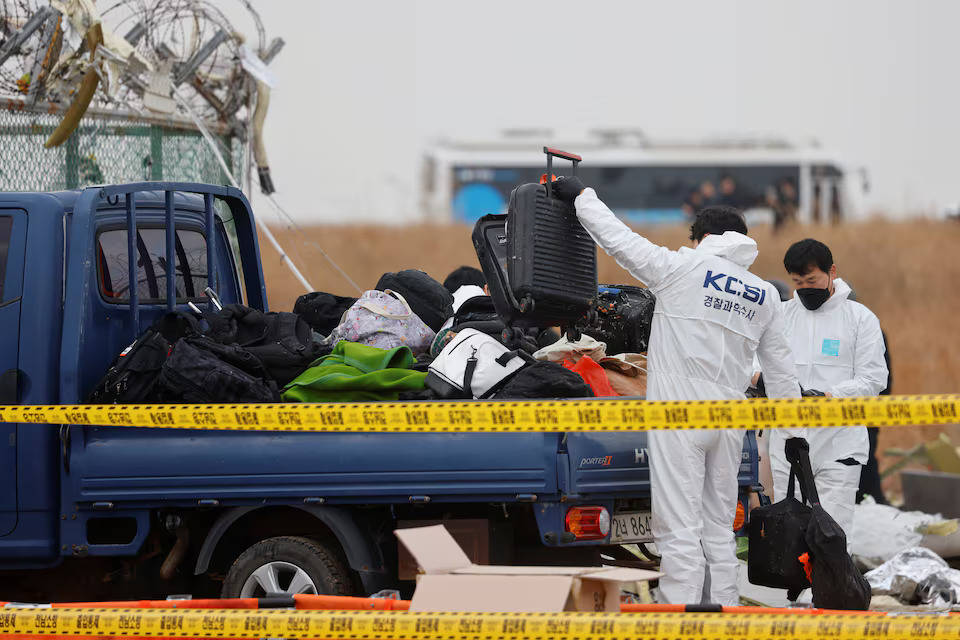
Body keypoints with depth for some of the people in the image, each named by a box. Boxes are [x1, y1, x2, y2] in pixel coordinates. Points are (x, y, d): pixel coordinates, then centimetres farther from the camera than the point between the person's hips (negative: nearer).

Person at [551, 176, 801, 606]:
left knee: (679, 531, -9)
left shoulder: (684, 268, -2)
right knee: (719, 531, 13)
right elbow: (780, 368, 19)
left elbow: (618, 239, 1)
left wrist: (582, 196, 15)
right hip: (729, 424, 6)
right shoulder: (765, 295, 14)